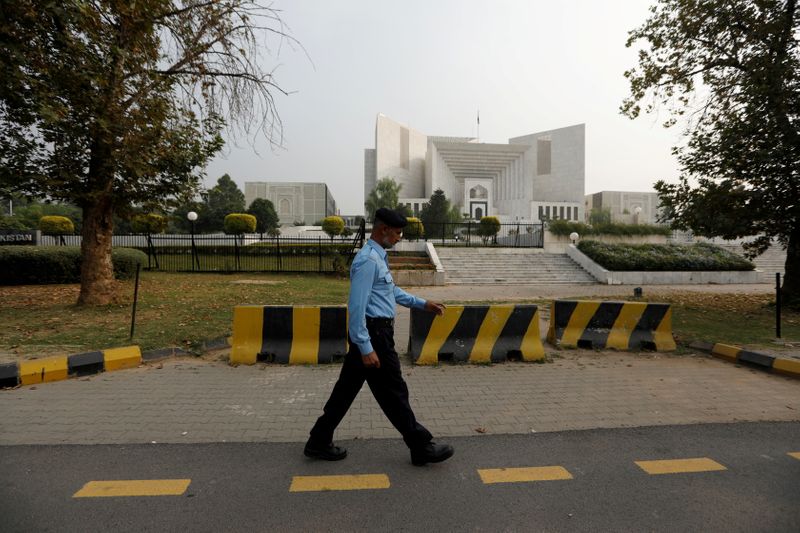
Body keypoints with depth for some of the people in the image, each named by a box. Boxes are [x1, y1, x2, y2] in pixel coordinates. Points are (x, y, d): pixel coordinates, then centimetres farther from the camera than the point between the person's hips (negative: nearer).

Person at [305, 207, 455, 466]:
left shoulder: (378, 257, 14)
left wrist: (423, 304, 23)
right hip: (373, 333, -10)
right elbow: (357, 306, -23)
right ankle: (421, 447, 18)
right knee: (393, 393, 3)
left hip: (367, 334, 10)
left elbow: (392, 291, 25)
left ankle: (319, 442, 29)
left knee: (347, 388, 16)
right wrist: (366, 348, -24)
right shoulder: (368, 260, -19)